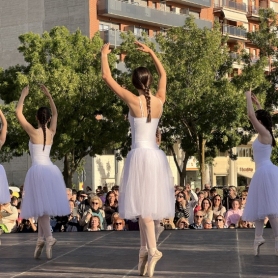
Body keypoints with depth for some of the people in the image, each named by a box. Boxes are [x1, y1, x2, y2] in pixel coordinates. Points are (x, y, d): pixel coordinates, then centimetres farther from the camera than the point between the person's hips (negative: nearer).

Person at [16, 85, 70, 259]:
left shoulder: (33, 132, -7)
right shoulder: (51, 132, 6)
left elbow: (19, 113, -1)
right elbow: (55, 114, 23)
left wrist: (23, 95, 8)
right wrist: (49, 96, 24)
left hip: (38, 170, -5)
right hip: (51, 170, 5)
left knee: (41, 206, -6)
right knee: (44, 207, 10)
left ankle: (48, 238, -20)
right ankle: (41, 239, 11)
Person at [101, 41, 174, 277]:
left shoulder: (133, 101, -9)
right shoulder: (159, 101, 4)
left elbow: (107, 77, -4)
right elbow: (163, 73, 23)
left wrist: (104, 55, 11)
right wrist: (150, 52, 28)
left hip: (140, 155, -5)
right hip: (156, 155, 5)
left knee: (143, 203, -8)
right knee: (150, 203, 11)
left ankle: (152, 250, -20)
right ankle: (145, 249, 14)